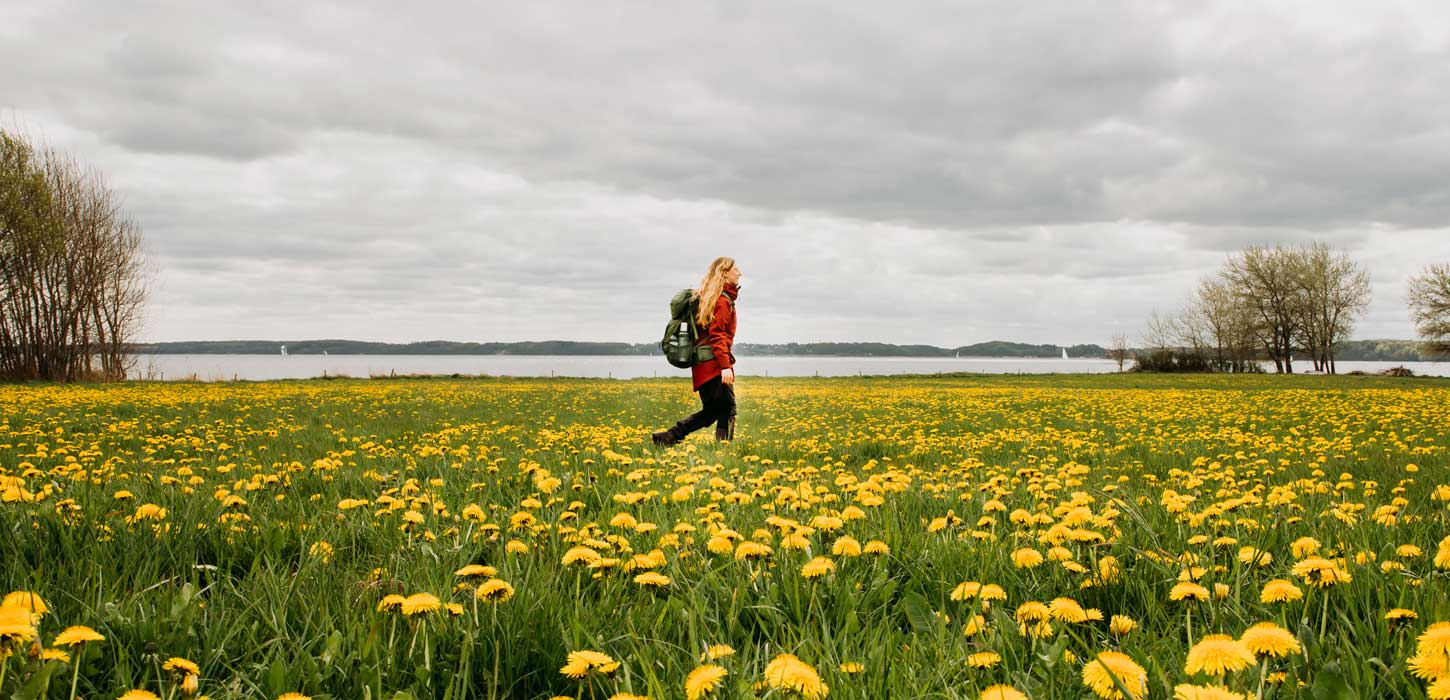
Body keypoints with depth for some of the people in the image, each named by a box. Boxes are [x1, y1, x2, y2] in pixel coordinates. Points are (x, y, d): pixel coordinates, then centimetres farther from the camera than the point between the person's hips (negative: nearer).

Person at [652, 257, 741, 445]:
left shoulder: (708, 297, 19)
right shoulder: (722, 300, -10)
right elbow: (717, 336, -19)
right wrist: (725, 366, -25)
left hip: (703, 365, 10)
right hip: (714, 364, -10)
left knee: (711, 410, 12)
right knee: (727, 408, -6)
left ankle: (667, 437, 7)